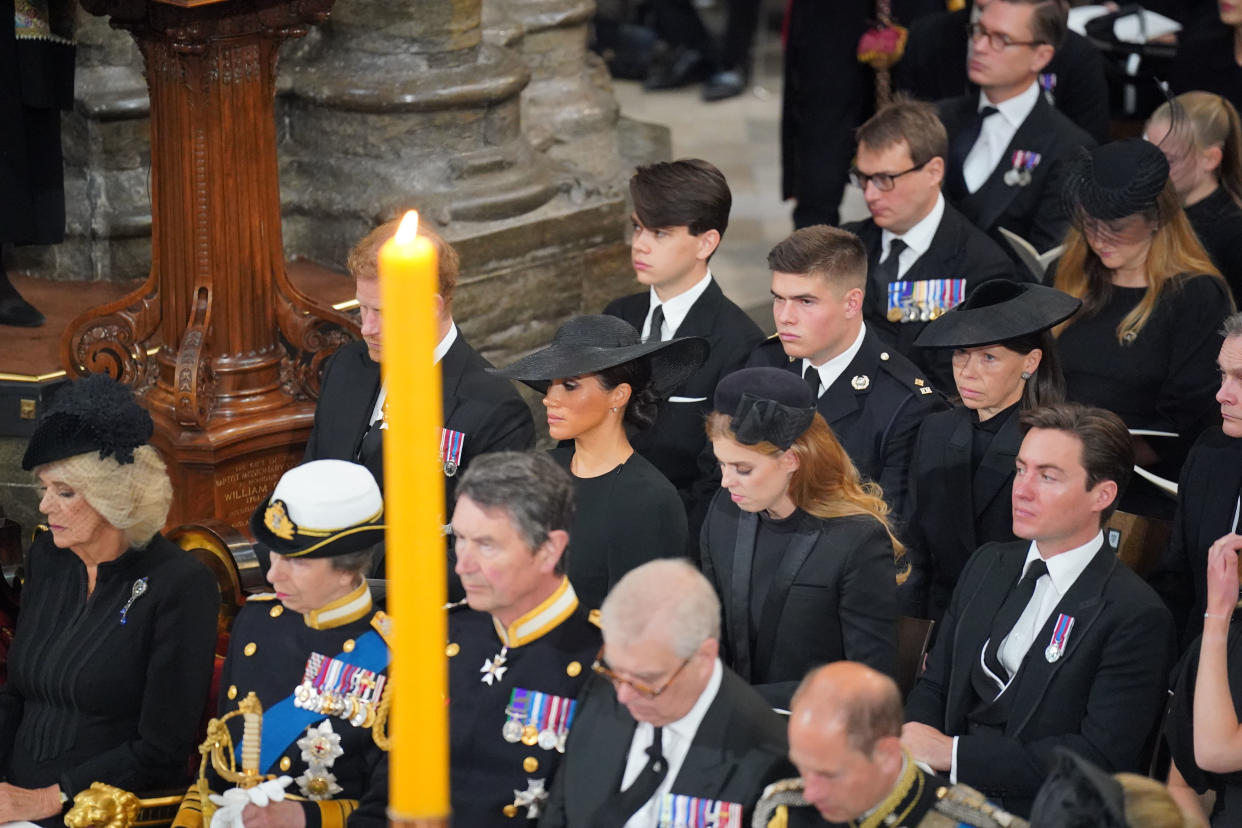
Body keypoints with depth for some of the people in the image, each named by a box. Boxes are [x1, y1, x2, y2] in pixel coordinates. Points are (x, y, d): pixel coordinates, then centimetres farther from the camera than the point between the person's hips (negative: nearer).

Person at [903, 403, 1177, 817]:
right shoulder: (988, 565, 14)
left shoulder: (1136, 617, -9)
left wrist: (955, 753, -16)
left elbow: (1102, 757, -15)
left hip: (1034, 813, -6)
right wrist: (914, 739, -7)